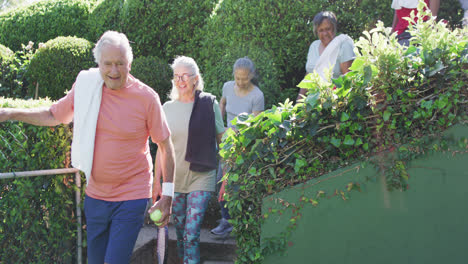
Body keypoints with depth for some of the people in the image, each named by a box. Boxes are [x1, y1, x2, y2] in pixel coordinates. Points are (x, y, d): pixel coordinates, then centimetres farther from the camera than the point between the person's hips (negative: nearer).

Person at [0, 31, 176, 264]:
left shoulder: (146, 97, -11)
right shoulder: (85, 87, -2)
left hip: (131, 198, -4)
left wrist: (167, 195, -4)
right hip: (95, 195, 4)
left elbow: (165, 146, -4)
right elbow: (53, 115, 15)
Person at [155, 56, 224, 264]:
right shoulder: (168, 108, 5)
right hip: (174, 178, 3)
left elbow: (222, 140, 4)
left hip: (201, 176, -3)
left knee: (191, 233, -10)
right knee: (180, 229, 12)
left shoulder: (209, 104, -2)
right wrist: (157, 180, 7)